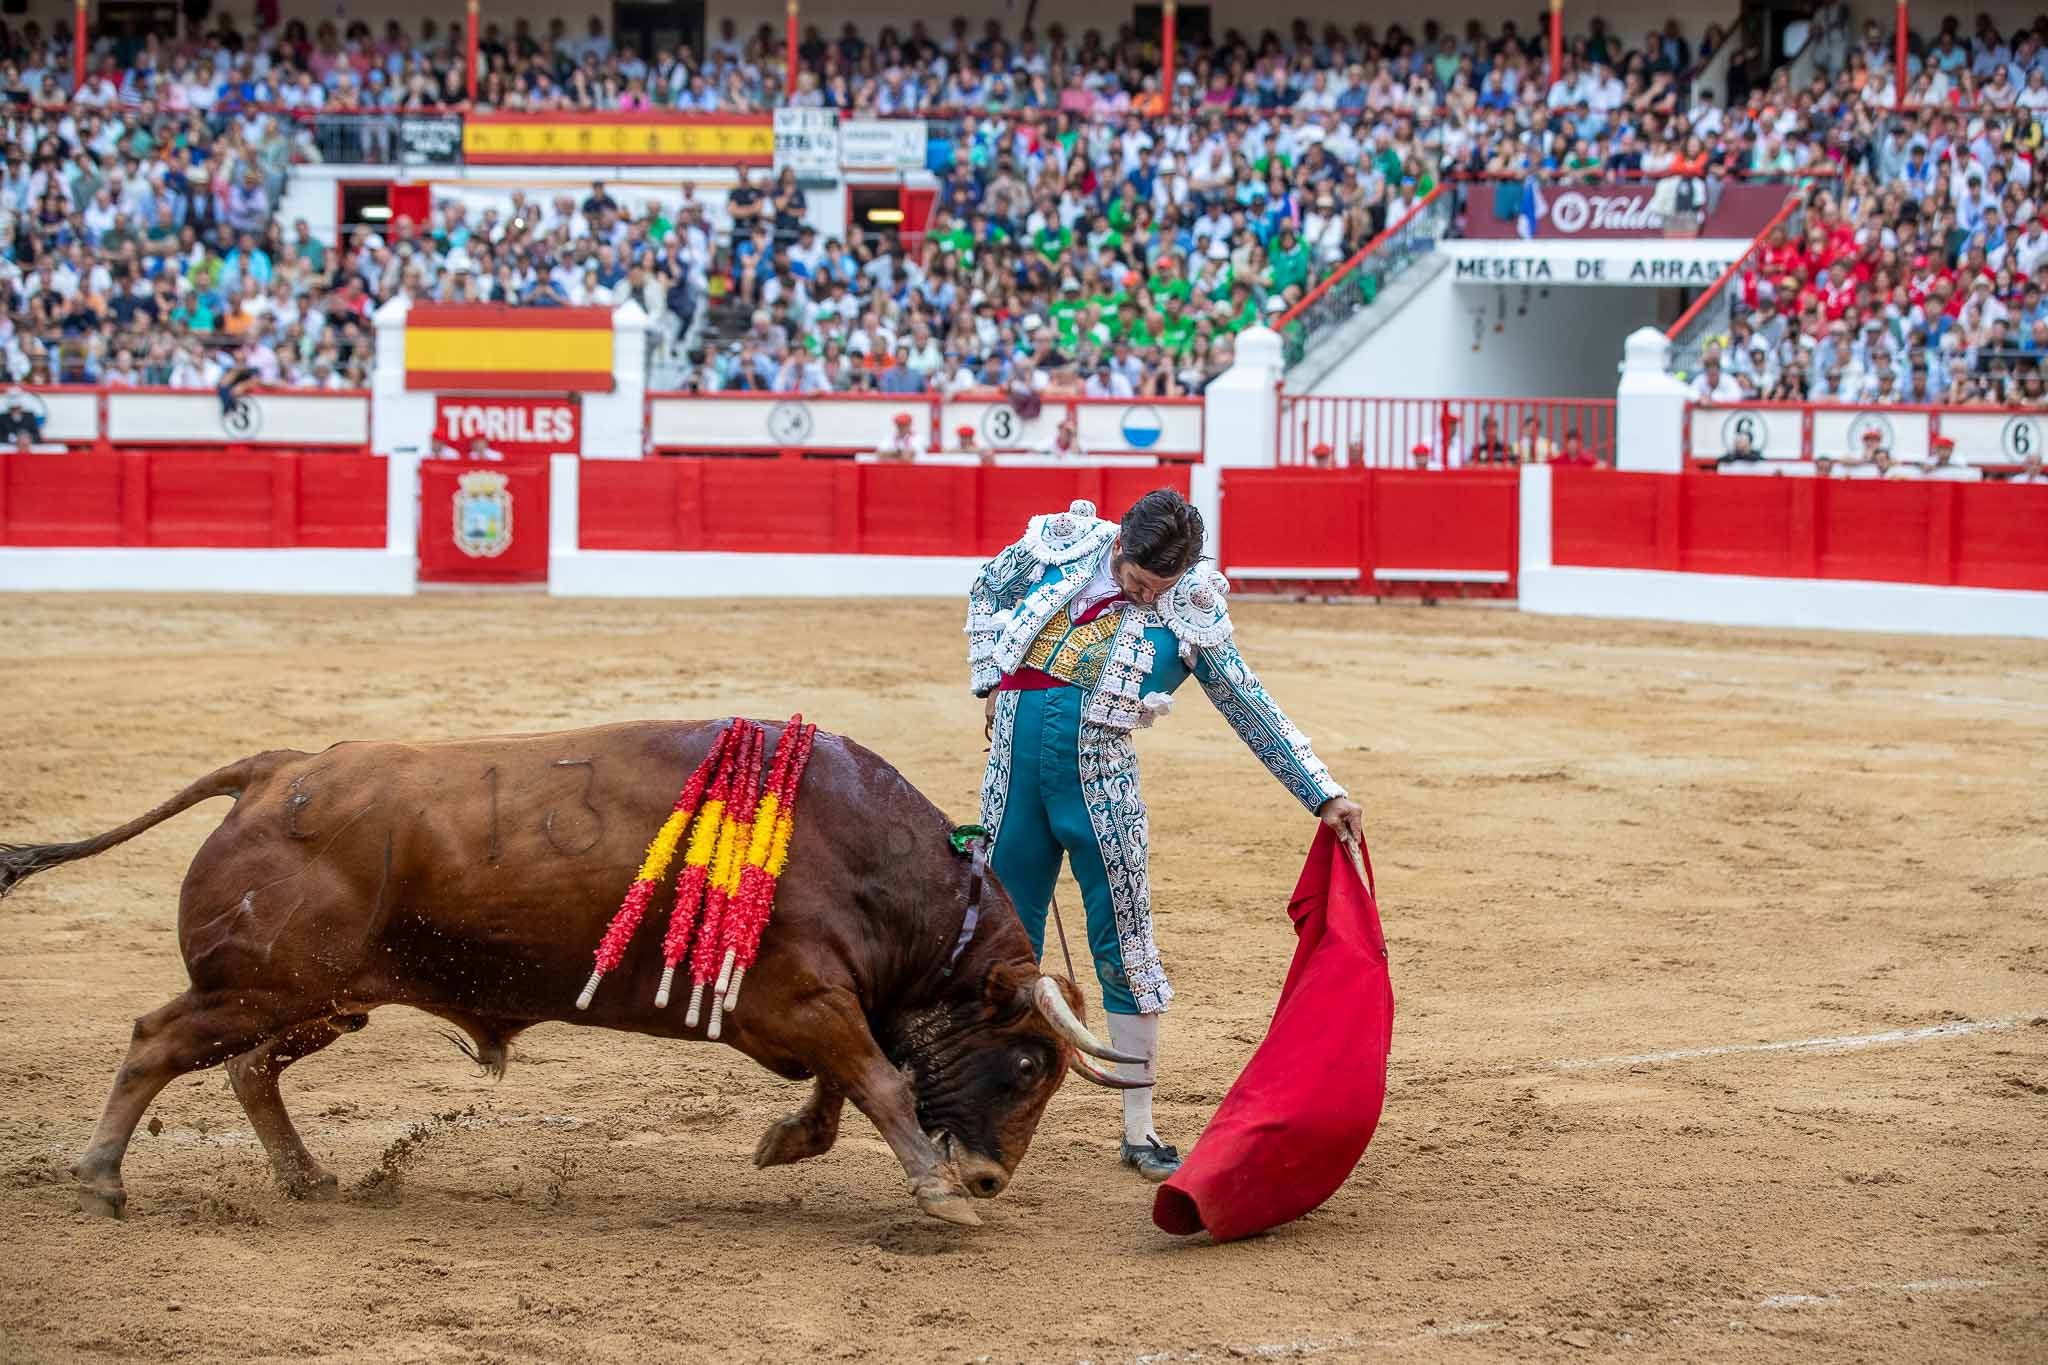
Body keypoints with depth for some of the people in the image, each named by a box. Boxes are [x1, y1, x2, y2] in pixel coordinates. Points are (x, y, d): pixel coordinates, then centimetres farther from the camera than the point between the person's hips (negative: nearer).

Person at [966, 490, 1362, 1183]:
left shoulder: (1191, 614, -1)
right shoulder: (1058, 545, 1)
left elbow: (1253, 709, 3)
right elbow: (986, 592, 20)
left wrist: (1324, 794, 2)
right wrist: (991, 682, 10)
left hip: (1099, 773, -1)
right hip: (1016, 753, 1)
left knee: (1126, 948, -3)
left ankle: (1139, 1134, 5)